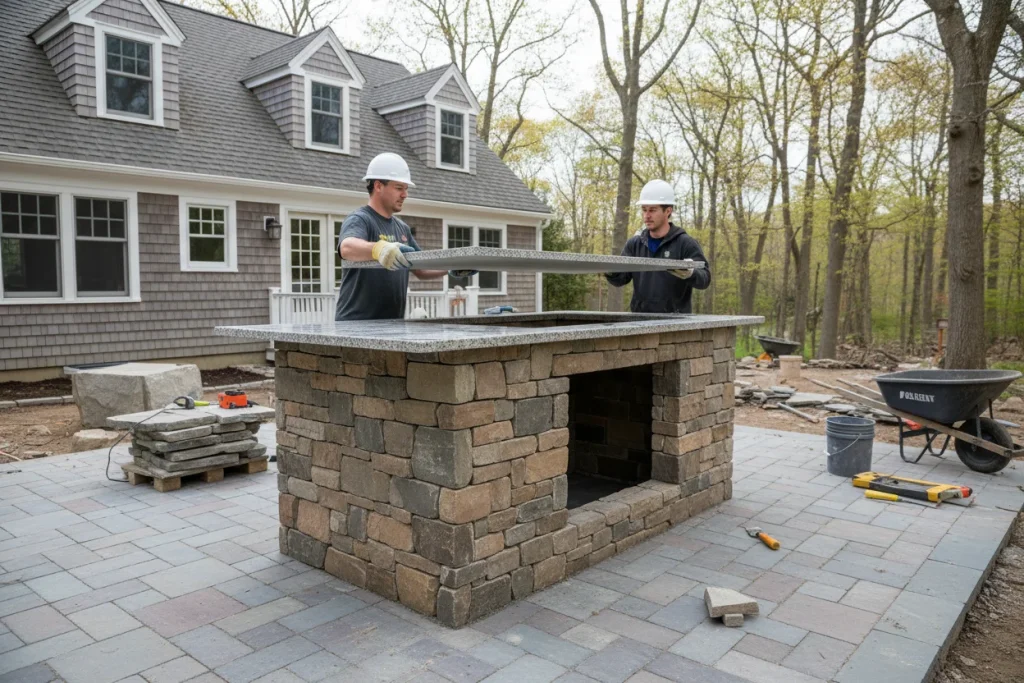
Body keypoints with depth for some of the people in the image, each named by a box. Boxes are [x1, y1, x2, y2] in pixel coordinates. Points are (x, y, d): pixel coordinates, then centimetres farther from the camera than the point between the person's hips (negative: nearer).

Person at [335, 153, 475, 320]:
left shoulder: (402, 227, 16)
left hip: (393, 323, 7)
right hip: (357, 324, -7)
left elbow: (421, 270, 19)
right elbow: (347, 247, -31)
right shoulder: (359, 219, -9)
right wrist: (378, 249, -51)